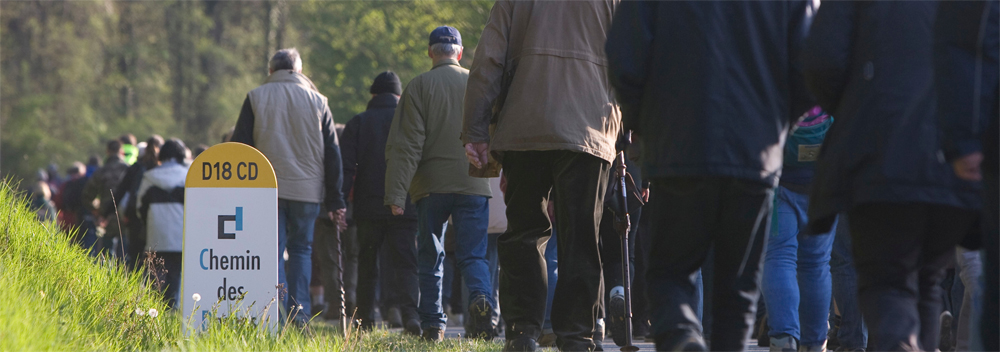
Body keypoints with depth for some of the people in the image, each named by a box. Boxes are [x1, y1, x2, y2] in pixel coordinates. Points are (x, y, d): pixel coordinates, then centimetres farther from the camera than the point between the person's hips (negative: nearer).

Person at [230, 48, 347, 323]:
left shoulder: (256, 98, 4)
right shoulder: (317, 101, 8)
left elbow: (240, 147, 2)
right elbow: (332, 154, 7)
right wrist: (335, 201, 10)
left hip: (266, 189, -1)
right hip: (307, 189, 1)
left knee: (272, 250, 2)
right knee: (301, 249, 11)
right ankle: (300, 313, 2)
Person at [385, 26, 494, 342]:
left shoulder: (419, 87, -2)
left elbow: (406, 143, -8)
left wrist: (396, 193, -10)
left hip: (431, 185, -1)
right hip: (473, 185, 1)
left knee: (430, 257, 11)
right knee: (473, 254, 1)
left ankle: (433, 326, 9)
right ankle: (481, 298, -28)